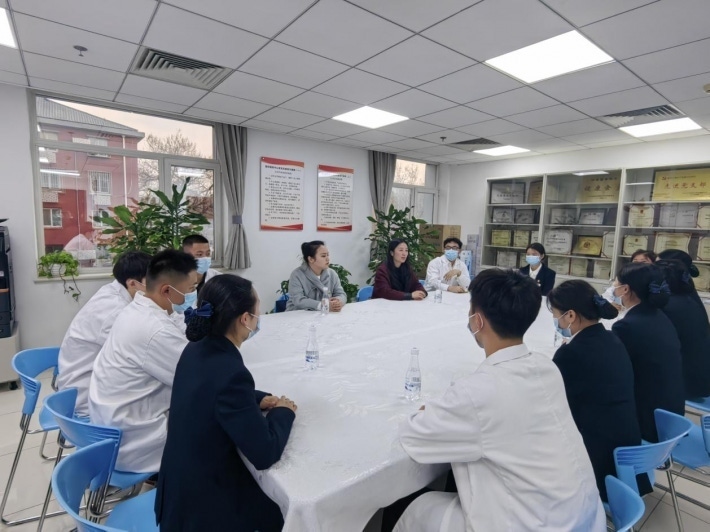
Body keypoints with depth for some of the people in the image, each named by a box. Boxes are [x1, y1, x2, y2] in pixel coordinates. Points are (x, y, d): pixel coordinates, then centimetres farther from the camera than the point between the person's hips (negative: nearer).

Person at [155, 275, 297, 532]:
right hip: (203, 505, -7)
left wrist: (259, 400, -1)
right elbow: (265, 453, -28)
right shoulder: (231, 373, -34)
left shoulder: (197, 349, -7)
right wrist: (284, 412, -10)